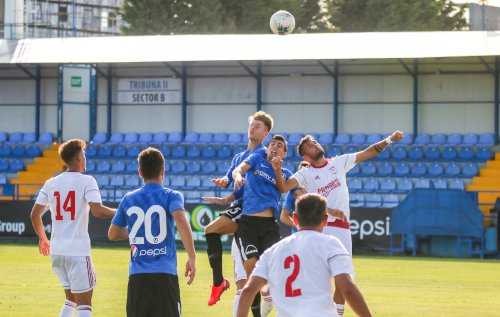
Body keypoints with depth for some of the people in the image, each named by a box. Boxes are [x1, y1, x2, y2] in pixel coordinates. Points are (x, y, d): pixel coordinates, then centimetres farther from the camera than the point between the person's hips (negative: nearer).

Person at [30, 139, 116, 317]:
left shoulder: (51, 183, 10)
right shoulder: (86, 181, -7)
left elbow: (34, 215, 11)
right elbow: (98, 211, -19)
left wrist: (42, 239, 26)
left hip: (56, 251, 6)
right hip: (78, 251, -6)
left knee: (71, 299, 20)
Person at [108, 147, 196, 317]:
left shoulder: (128, 199, 12)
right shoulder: (171, 196, 0)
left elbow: (113, 234, 20)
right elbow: (180, 220, -20)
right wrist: (192, 258, -18)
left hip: (137, 277, 3)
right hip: (165, 275, -3)